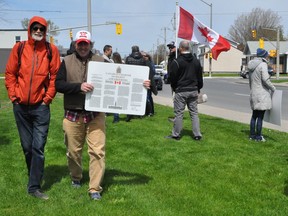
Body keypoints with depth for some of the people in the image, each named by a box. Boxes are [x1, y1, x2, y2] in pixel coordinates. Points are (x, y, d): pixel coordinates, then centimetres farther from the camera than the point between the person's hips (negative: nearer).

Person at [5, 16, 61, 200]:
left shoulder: (51, 50, -2)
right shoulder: (19, 48, 2)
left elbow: (55, 76, 0)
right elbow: (10, 74, 6)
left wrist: (48, 98, -5)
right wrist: (14, 96, 0)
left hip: (41, 107, -2)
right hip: (21, 106, 2)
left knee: (38, 147, -5)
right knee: (27, 146, 12)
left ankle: (34, 186, 2)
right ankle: (35, 177, 32)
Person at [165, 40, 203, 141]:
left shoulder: (176, 62, -11)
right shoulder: (196, 61, 9)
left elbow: (172, 77, -6)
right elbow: (200, 77, 14)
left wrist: (174, 88, 11)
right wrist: (198, 89, 21)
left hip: (181, 91, -5)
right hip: (193, 91, 5)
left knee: (178, 113, 2)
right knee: (194, 112, 10)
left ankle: (176, 134, 9)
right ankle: (197, 134, 10)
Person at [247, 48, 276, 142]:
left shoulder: (252, 66, 11)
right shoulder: (263, 65, -13)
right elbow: (265, 79, -21)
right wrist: (273, 88, -8)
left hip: (253, 94, 8)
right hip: (262, 95, -8)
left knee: (254, 115, 16)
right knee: (260, 116, -1)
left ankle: (252, 135, 22)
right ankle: (258, 137, 5)